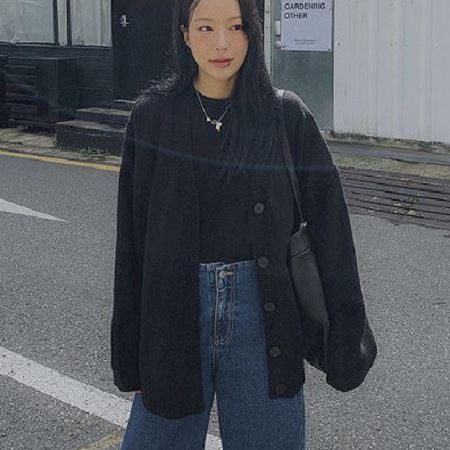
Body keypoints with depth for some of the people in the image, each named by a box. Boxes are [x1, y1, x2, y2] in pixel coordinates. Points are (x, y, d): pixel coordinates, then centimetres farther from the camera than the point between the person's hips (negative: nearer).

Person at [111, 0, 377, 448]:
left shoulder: (287, 116, -2)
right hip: (176, 308, 1)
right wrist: (128, 347, 3)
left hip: (262, 312, 0)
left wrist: (346, 338, -3)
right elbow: (132, 234, 1)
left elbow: (327, 223, -2)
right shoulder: (153, 113, -1)